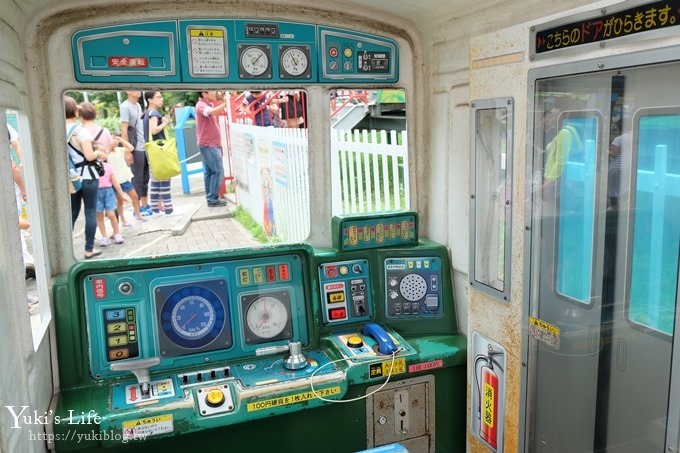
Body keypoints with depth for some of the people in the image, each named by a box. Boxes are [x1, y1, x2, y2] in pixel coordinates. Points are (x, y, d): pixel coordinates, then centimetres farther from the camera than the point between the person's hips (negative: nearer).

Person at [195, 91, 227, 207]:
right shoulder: (201, 105, -15)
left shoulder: (209, 104, 14)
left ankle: (210, 198, 16)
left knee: (209, 171, 11)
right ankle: (213, 199, -8)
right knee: (218, 171, -11)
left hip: (211, 144, 10)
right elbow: (212, 112, -36)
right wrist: (226, 103, -37)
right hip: (208, 144, -10)